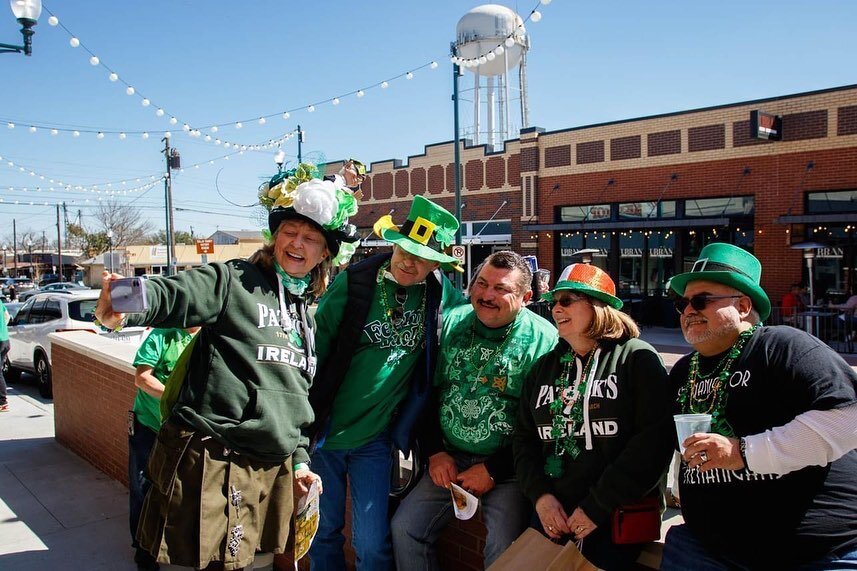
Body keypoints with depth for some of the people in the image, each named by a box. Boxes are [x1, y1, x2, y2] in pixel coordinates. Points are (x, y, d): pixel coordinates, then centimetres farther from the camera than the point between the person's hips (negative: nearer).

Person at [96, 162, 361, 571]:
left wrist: (299, 458, 17)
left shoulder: (309, 315, 15)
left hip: (272, 467, 6)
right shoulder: (233, 281, -4)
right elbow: (172, 294, -23)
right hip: (211, 457, -6)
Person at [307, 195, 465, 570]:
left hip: (375, 438, 1)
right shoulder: (353, 282, -12)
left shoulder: (441, 293, -5)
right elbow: (316, 348, -7)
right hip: (325, 430, 0)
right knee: (323, 533, 16)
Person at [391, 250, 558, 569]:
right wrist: (434, 452, 0)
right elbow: (428, 391, 8)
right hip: (448, 460, 4)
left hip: (507, 468, -4)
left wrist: (494, 470, -11)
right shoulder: (451, 322, 1)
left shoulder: (543, 339, -12)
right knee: (404, 528, 0)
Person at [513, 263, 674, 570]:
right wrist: (540, 495, -7)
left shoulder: (636, 358, -6)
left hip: (618, 519, -4)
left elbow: (654, 440, -15)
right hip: (552, 516, 5)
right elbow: (524, 438, 10)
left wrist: (597, 508, -16)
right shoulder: (544, 366, 10)